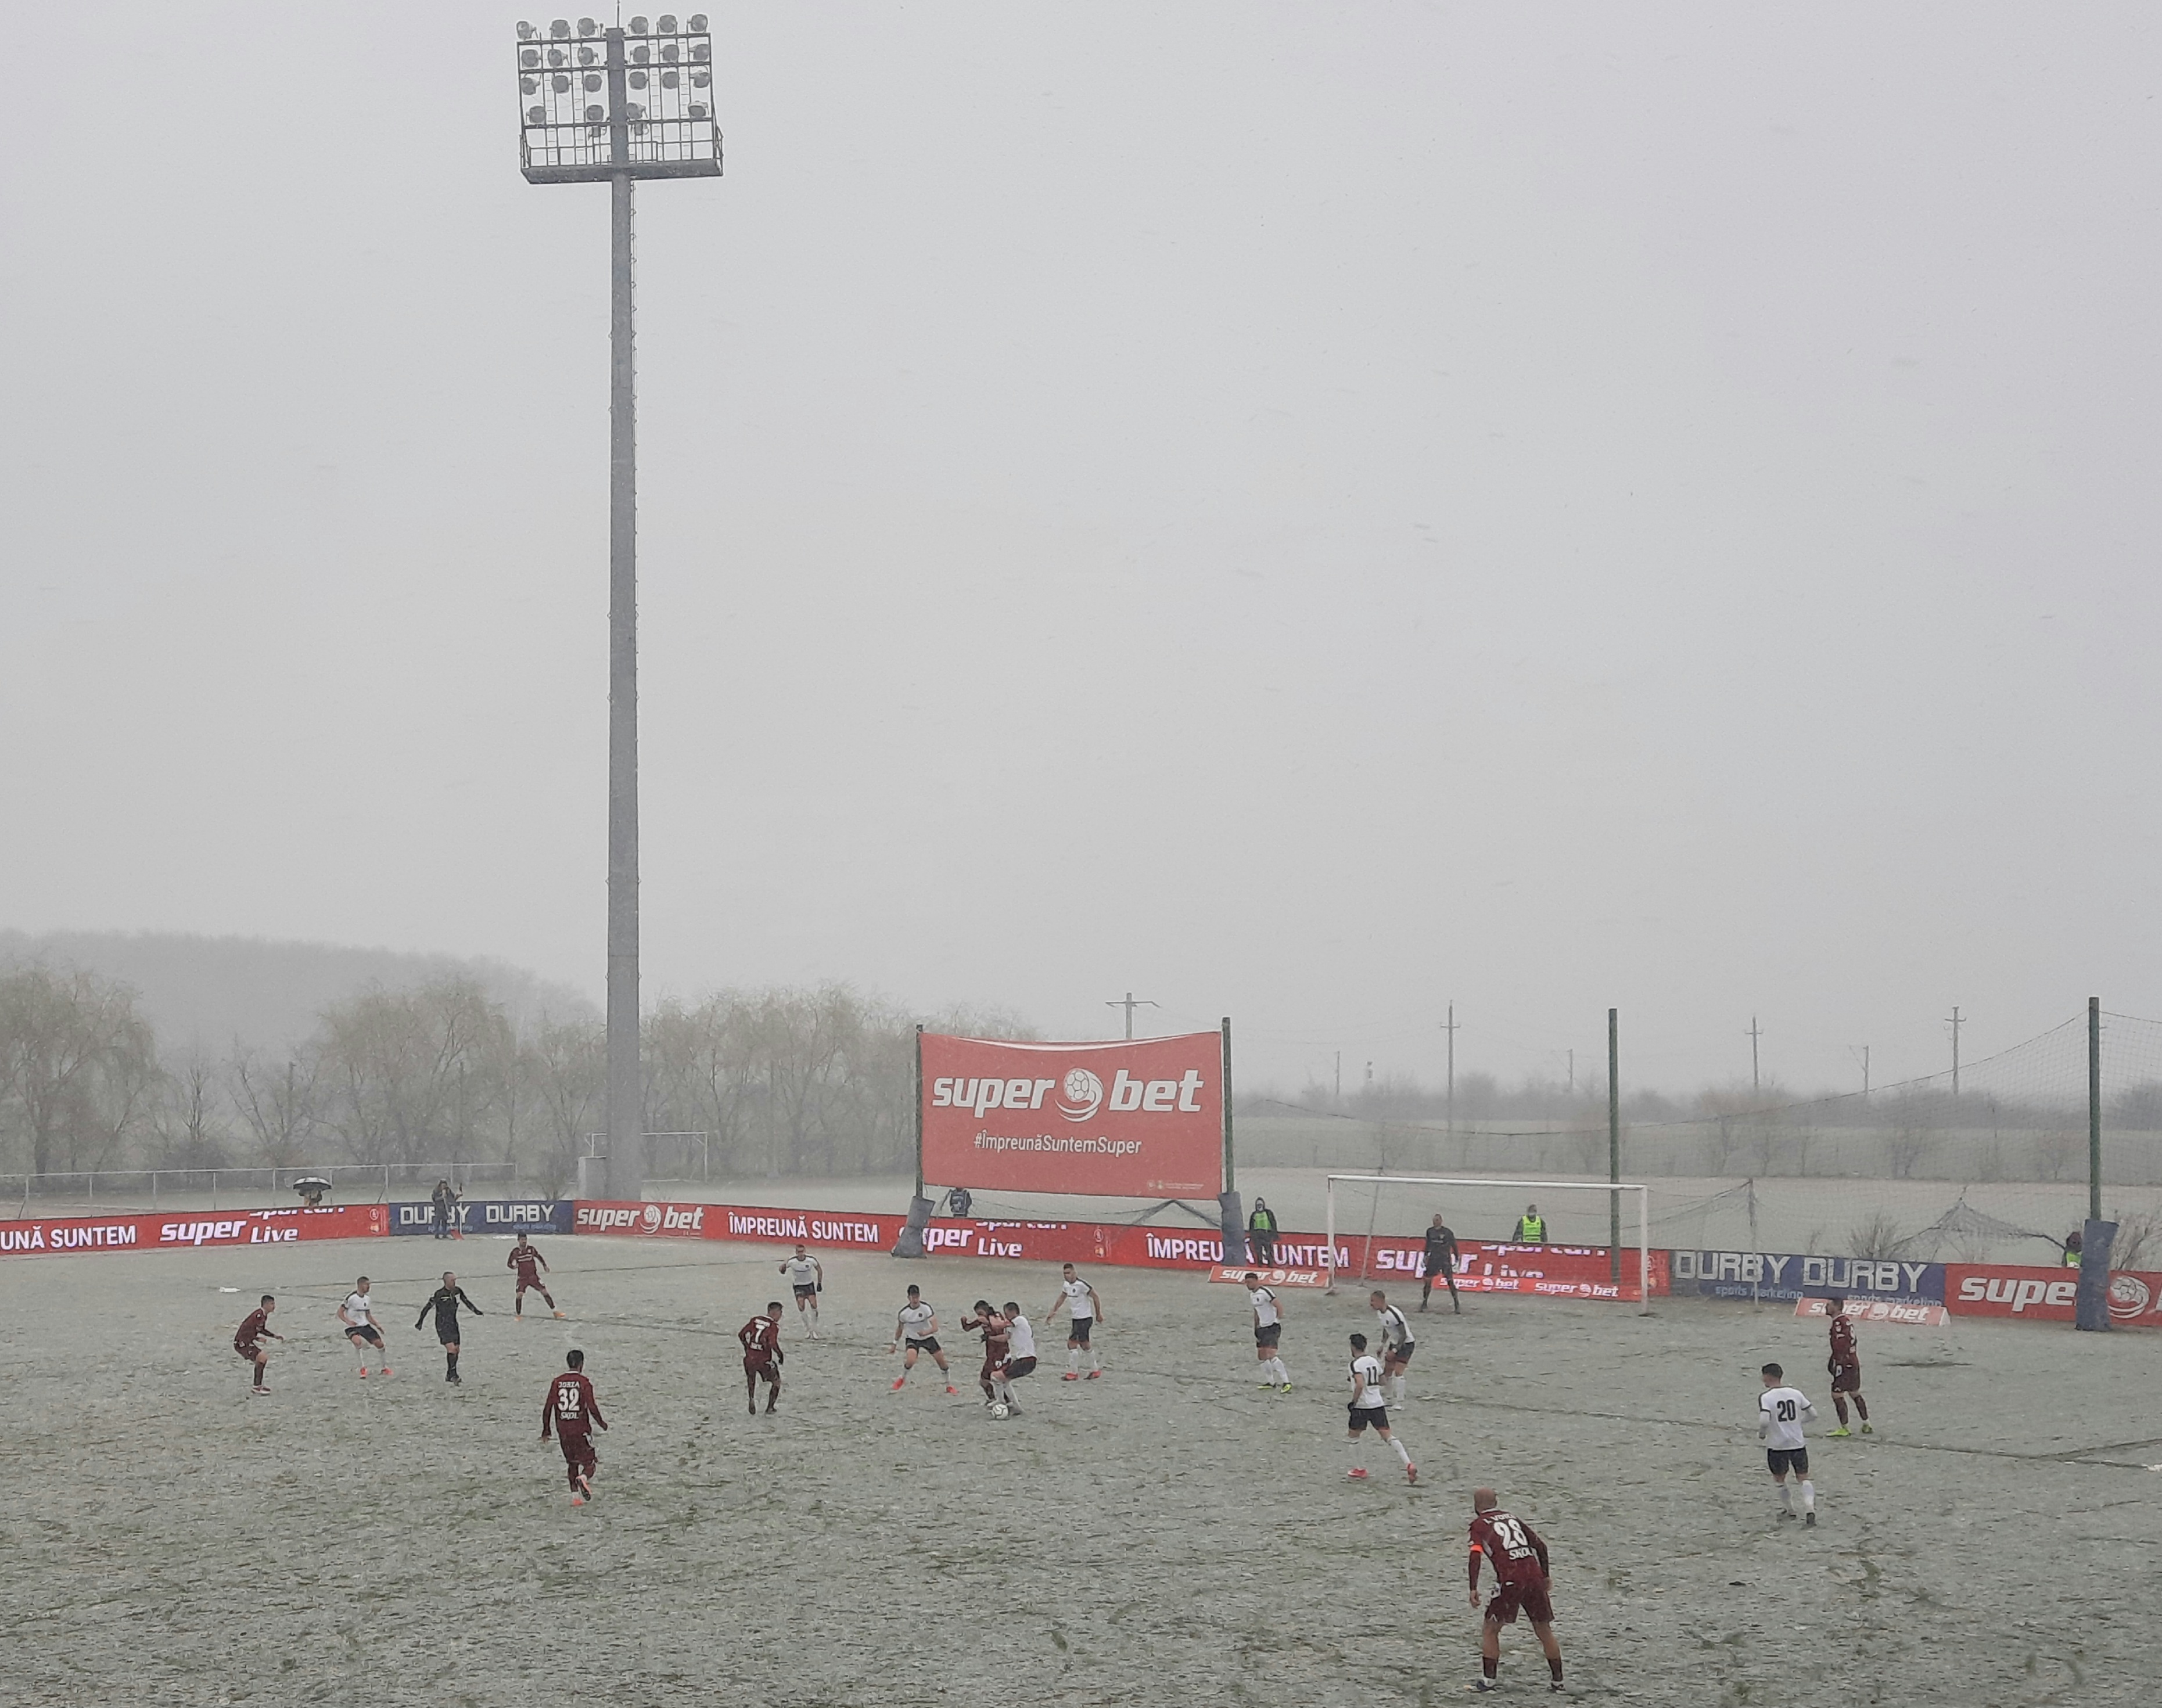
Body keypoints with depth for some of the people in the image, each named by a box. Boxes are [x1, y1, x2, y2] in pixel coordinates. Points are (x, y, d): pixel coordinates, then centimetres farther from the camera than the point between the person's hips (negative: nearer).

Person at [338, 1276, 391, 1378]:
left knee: (379, 1343, -5)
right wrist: (348, 1321, -26)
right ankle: (363, 1368, -20)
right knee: (357, 1341, -35)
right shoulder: (351, 1298, -12)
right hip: (352, 1328, -6)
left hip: (365, 1325, 6)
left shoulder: (367, 1299, 9)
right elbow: (340, 1312, -10)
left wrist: (377, 1326, 8)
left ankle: (385, 1368, 16)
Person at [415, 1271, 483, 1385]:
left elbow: (466, 1302, 15)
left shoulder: (458, 1291, -1)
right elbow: (428, 1307, -10)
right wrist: (420, 1322, -6)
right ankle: (453, 1375, -13)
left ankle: (449, 1375, 22)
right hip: (443, 1326, -7)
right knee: (451, 1349, -18)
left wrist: (477, 1311, 16)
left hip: (453, 1324, 7)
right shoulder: (439, 1294, -18)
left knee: (456, 1350, 8)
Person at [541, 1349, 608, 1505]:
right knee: (590, 1462, 4)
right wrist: (601, 1422, 5)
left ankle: (575, 1496, 12)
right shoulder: (584, 1382, -7)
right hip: (581, 1429, -4)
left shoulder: (557, 1382, 3)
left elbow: (548, 1408, 2)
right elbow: (592, 1407, -12)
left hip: (563, 1431, 4)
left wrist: (546, 1430, 12)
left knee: (572, 1463, 18)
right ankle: (584, 1478, -28)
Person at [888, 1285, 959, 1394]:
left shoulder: (926, 1308, -23)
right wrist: (894, 1344, 11)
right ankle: (902, 1378, 6)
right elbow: (900, 1329, 3)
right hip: (912, 1339, -1)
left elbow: (935, 1327, -27)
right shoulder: (904, 1312, -17)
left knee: (942, 1361, -1)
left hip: (928, 1337, 1)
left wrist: (926, 1332, -47)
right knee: (910, 1361, -26)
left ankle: (949, 1385, 20)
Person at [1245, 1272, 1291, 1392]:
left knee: (1270, 1355, -20)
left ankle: (1286, 1382, -19)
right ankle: (1270, 1382, 24)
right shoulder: (1251, 1295, 12)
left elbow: (1279, 1306, -19)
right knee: (1262, 1355, 11)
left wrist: (1278, 1321, -15)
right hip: (1262, 1328, 10)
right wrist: (1256, 1329, 19)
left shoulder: (1265, 1292, -17)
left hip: (1272, 1327, -10)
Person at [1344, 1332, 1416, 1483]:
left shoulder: (1355, 1364, -13)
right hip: (1378, 1404, 6)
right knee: (1388, 1436, 1)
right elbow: (1381, 1382, 21)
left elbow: (1360, 1385, -26)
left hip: (1361, 1406, -6)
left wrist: (1353, 1403, -16)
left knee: (1354, 1437, 15)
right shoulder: (1374, 1360, 10)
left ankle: (1359, 1469, 22)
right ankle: (1409, 1465, -14)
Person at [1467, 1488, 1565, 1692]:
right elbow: (1540, 1545, 20)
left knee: (1490, 1629, 10)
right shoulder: (1512, 1517, 22)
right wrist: (1545, 1576, 27)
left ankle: (1489, 1680, 4)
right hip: (1535, 1577, 5)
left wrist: (1473, 1589, -10)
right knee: (1544, 1630, 16)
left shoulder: (1479, 1524, 8)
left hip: (1510, 1581, -4)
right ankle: (1557, 1681, 19)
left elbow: (1476, 1555, -8)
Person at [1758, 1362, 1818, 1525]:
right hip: (1798, 1444, 3)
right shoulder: (1796, 1393, 0)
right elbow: (1813, 1415, 3)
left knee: (1779, 1479, 19)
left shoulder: (1765, 1397, -13)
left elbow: (1764, 1421, -25)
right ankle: (1810, 1510, -12)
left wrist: (1761, 1434, -5)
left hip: (1777, 1445, -3)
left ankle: (1788, 1510, 33)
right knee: (1803, 1478, 8)